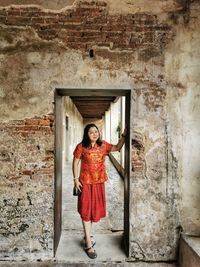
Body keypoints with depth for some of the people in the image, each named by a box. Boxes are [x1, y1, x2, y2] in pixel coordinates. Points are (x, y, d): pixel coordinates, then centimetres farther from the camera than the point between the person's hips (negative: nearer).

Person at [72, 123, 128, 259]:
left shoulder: (103, 145, -1)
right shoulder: (81, 147, -11)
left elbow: (118, 148, 8)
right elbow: (75, 163, -4)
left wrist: (124, 135, -3)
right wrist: (76, 179, -7)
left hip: (99, 182, 4)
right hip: (86, 182, -4)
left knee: (95, 208, 17)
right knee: (86, 210, 4)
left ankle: (88, 234, 42)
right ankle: (89, 244, 14)